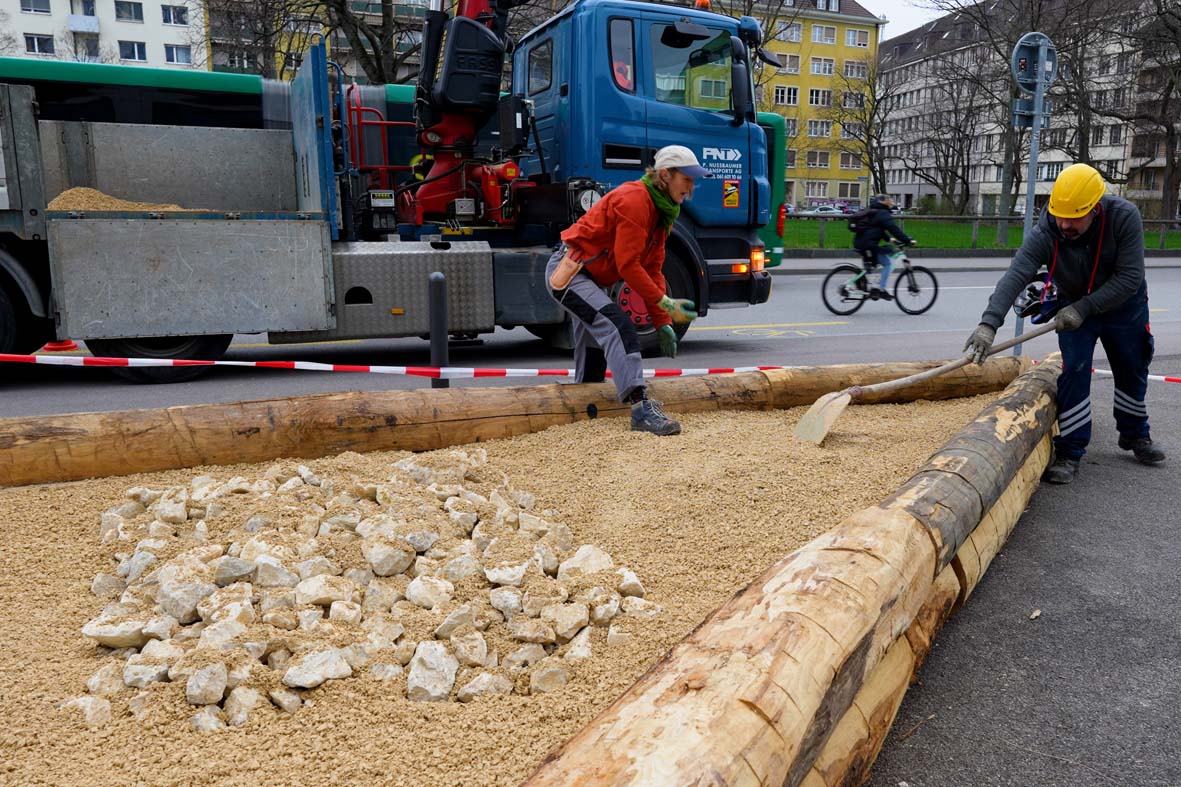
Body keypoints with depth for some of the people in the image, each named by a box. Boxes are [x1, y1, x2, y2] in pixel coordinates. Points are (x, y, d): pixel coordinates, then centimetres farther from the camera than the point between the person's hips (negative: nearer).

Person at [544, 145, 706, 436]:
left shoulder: (662, 211, 9)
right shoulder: (634, 199, -22)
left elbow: (652, 269, 9)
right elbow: (628, 265, -26)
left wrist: (662, 323, 3)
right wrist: (665, 304, -24)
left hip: (592, 279, 11)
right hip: (568, 270, -11)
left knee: (596, 342, 20)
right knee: (617, 326, -27)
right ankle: (640, 407, -36)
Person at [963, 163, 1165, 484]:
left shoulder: (1125, 217, -29)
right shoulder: (1044, 234, -30)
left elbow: (1130, 278, -28)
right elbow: (1014, 276, -43)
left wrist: (1084, 308, -34)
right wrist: (989, 322, -56)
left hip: (1124, 306, 1)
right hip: (1074, 307, -1)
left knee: (1132, 372, 15)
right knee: (1074, 372, -13)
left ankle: (1135, 434, 39)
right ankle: (1069, 452, -4)